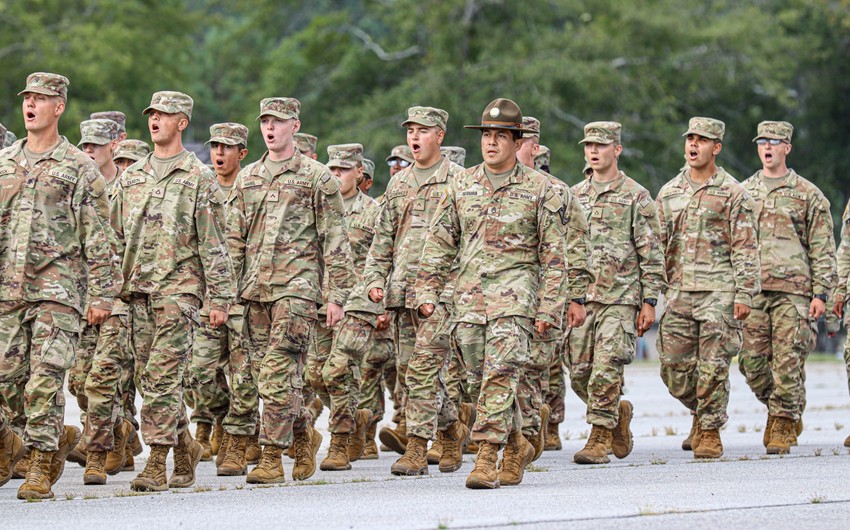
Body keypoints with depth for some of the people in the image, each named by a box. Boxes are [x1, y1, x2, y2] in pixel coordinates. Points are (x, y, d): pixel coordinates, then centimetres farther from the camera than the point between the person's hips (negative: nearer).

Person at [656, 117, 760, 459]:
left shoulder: (733, 193, 0)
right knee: (674, 369, 3)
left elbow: (746, 248, -3)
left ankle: (710, 431, 3)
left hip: (719, 292, -4)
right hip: (678, 291, 4)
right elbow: (657, 246, 16)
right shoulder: (668, 193, 13)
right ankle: (701, 412, 27)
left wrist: (744, 294, -10)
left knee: (713, 367, -7)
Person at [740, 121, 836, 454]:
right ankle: (782, 410, 20)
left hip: (793, 290, -3)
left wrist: (821, 293, -4)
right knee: (752, 361, -1)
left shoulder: (807, 194, 6)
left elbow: (823, 249, 4)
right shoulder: (743, 192, 15)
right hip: (752, 290, 3)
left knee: (788, 362, -8)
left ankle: (783, 426, 0)